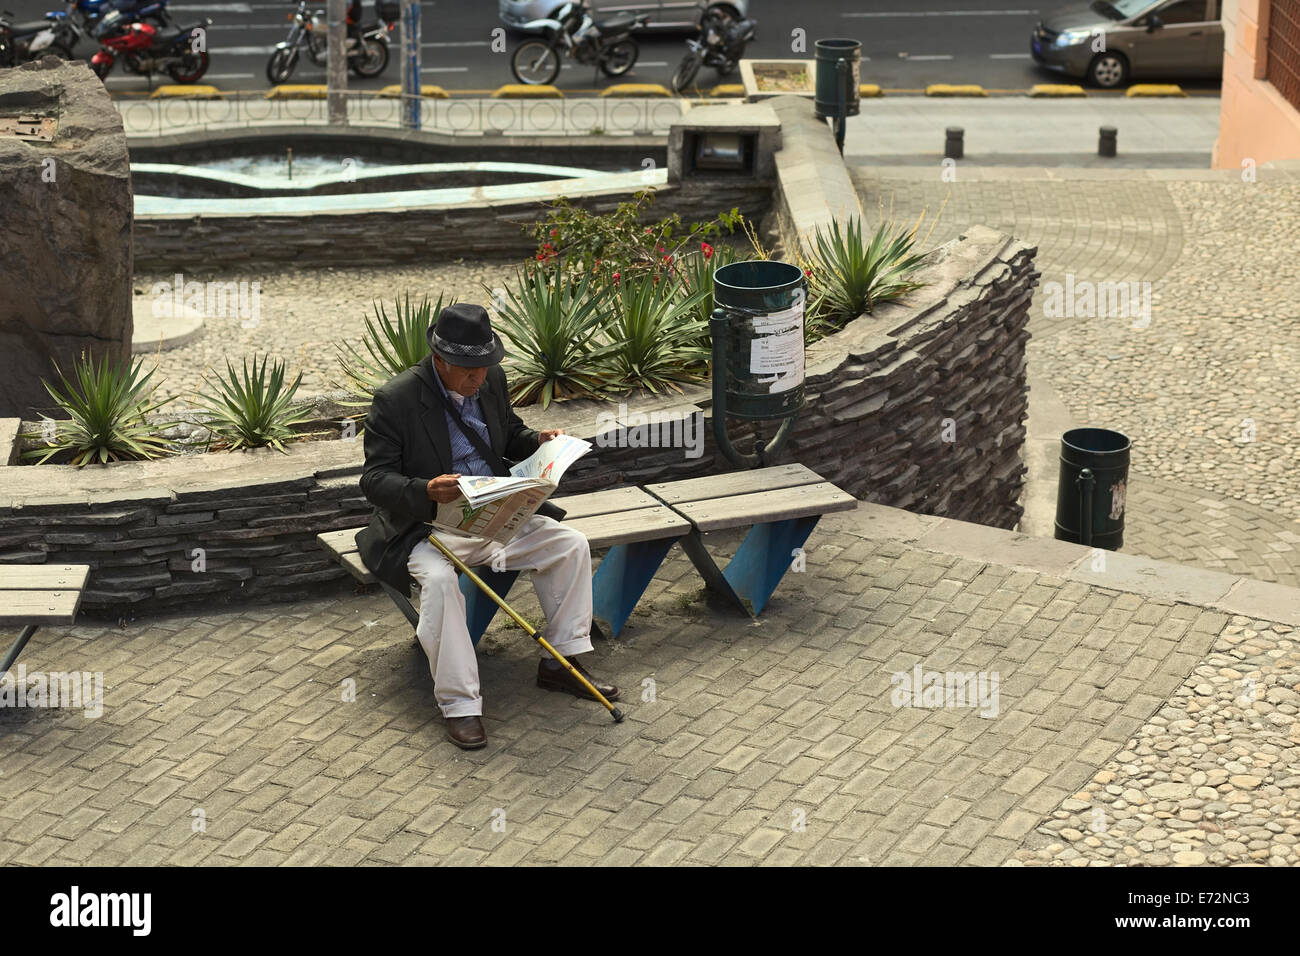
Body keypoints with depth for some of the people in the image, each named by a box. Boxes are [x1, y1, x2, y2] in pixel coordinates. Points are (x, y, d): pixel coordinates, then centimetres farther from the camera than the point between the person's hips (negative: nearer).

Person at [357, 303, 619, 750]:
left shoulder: (491, 380, 4)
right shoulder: (395, 400, -16)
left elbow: (510, 434, 22)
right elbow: (374, 479, -17)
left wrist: (540, 441, -1)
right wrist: (426, 491, -36)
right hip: (428, 526, -6)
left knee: (571, 544, -6)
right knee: (439, 579, -35)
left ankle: (561, 662, 6)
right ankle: (459, 704, -26)